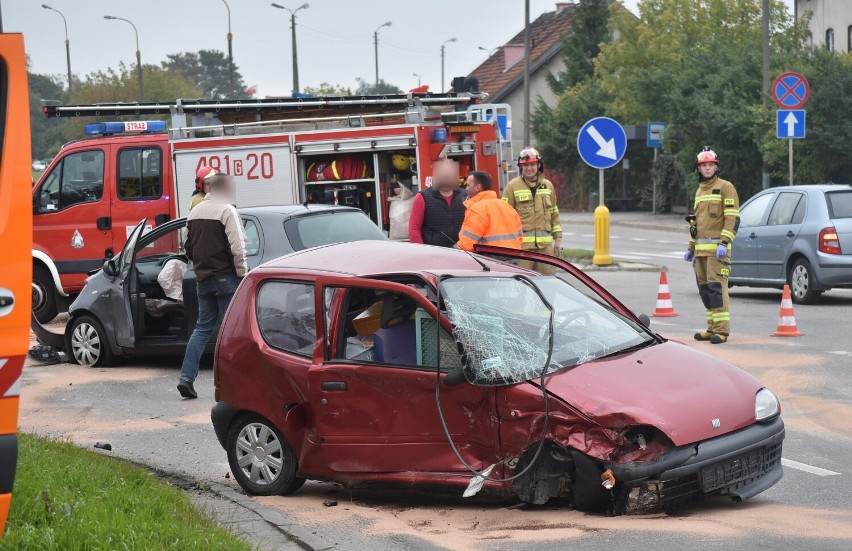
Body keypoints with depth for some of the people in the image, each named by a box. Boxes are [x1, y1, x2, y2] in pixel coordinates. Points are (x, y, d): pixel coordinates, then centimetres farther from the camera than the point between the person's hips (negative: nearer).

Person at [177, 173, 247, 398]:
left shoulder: (195, 212, 13)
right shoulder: (227, 211, -11)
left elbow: (189, 247, 19)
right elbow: (237, 248, -17)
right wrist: (243, 274, -11)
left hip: (204, 278, 7)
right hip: (225, 278, -7)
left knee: (203, 327, 10)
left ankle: (186, 377, 0)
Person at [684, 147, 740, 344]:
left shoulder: (725, 187, -3)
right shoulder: (699, 191, 22)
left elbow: (733, 218, -11)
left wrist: (724, 243, -20)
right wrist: (691, 248, 25)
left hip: (717, 248, -8)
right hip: (701, 249, 8)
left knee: (716, 287, -14)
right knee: (704, 289, 8)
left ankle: (722, 329, -14)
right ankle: (712, 328, 14)